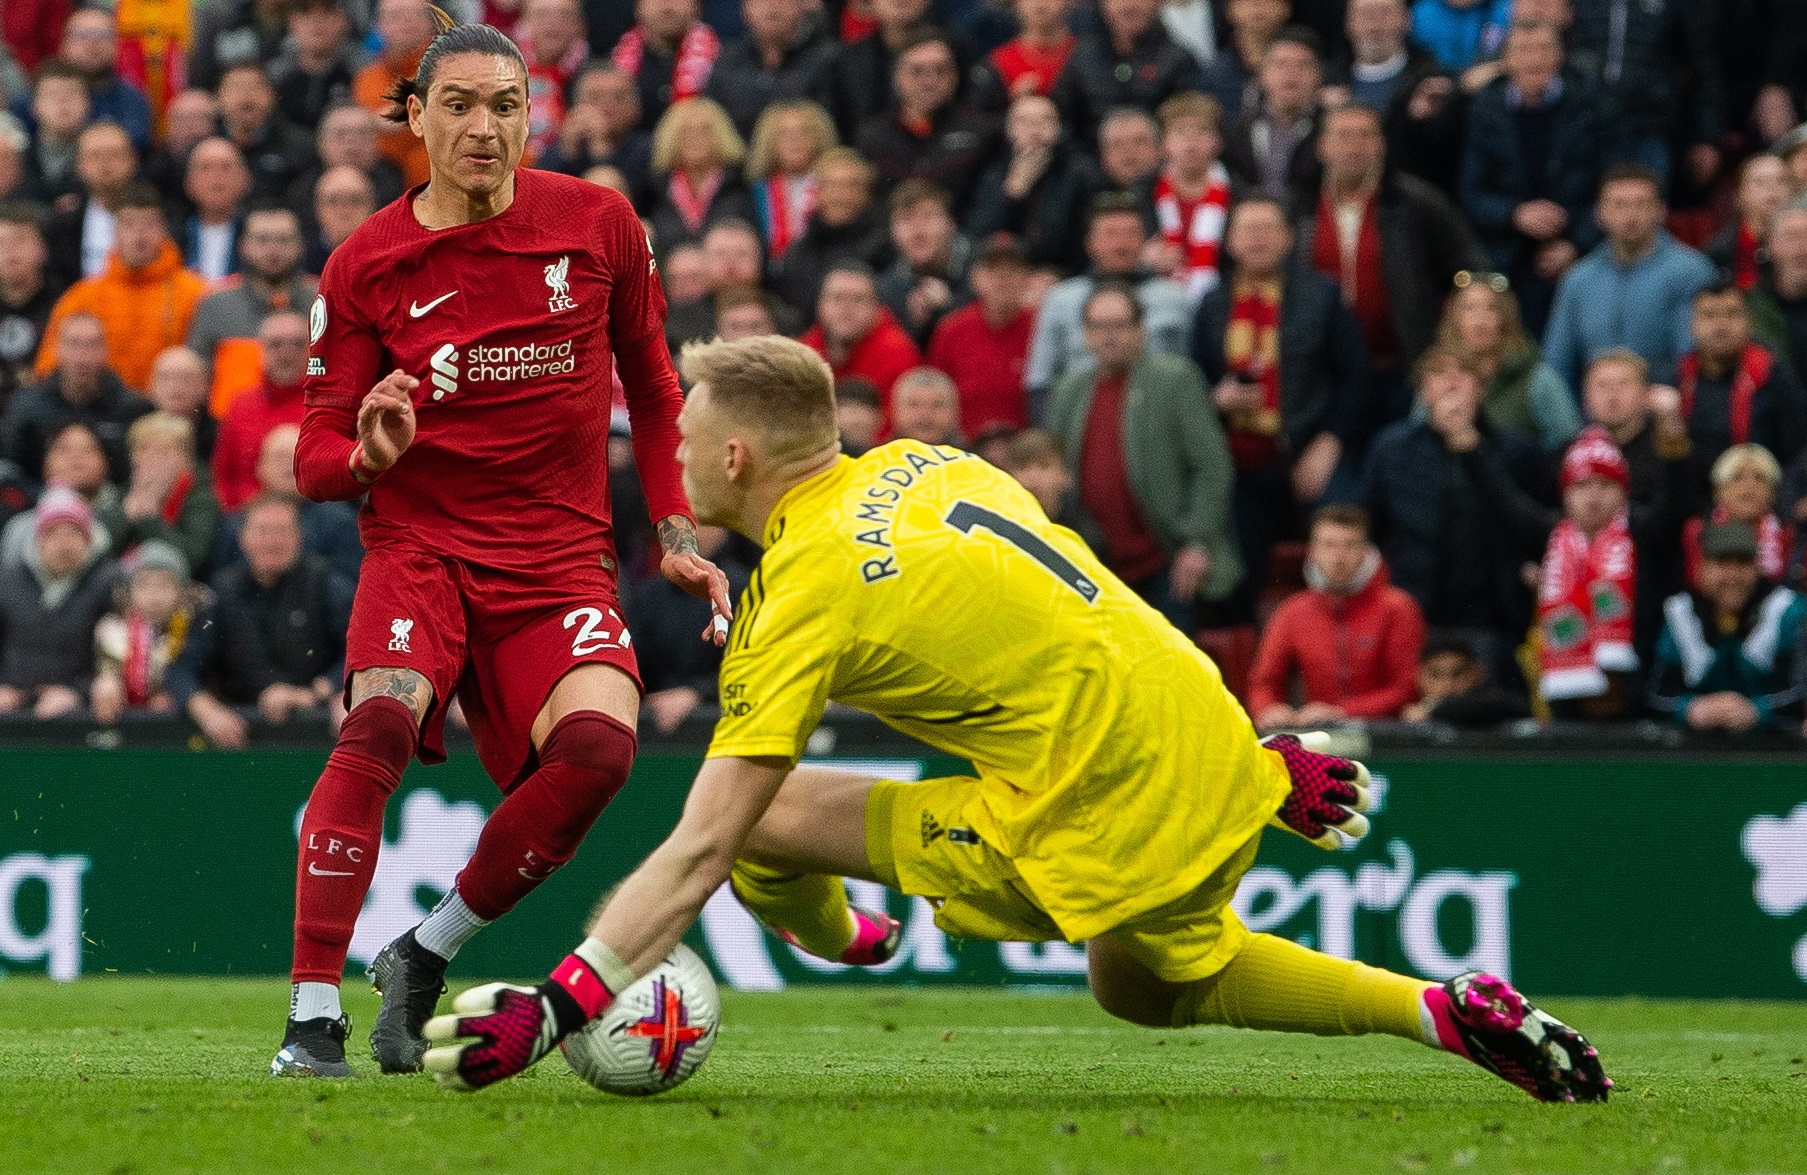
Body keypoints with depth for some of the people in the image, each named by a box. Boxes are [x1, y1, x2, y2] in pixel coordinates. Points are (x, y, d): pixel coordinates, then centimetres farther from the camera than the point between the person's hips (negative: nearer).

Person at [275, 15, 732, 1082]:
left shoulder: (600, 225, 2)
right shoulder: (367, 265, 0)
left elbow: (652, 386, 16)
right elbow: (316, 457, 4)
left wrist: (677, 531, 10)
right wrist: (368, 454, -19)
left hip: (561, 560, 1)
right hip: (421, 544, -1)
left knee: (599, 744, -27)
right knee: (379, 724, -30)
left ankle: (427, 955, -5)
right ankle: (313, 1020, -28)